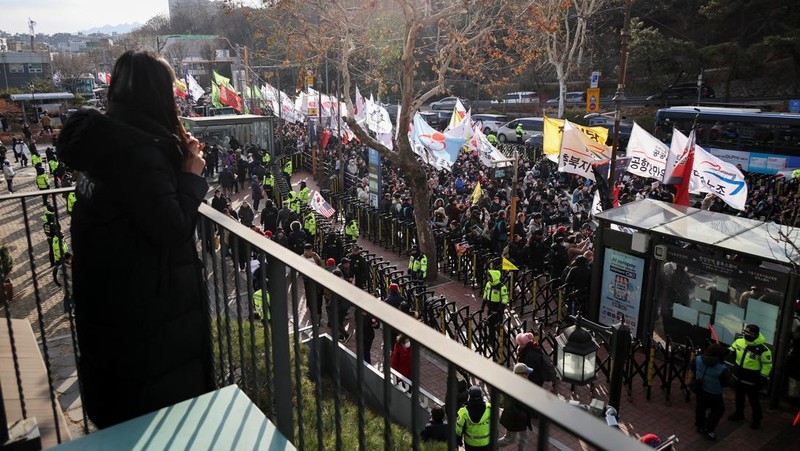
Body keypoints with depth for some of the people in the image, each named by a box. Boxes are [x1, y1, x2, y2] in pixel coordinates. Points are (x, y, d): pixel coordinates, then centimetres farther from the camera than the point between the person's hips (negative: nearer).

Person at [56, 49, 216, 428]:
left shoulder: (106, 137, 3)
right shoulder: (137, 149, -26)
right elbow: (174, 229, -27)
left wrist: (176, 154, 2)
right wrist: (191, 175, -14)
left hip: (107, 287, 10)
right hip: (145, 299, -10)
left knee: (122, 390, 28)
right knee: (162, 397, 11)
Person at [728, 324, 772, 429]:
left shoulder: (763, 349, -26)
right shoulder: (739, 341, -12)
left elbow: (767, 365, -16)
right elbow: (731, 351, 9)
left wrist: (762, 379, -14)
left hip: (751, 380, -5)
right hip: (738, 377, 5)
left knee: (753, 400, 11)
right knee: (739, 397, 24)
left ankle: (756, 418, 33)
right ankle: (739, 413, 45)